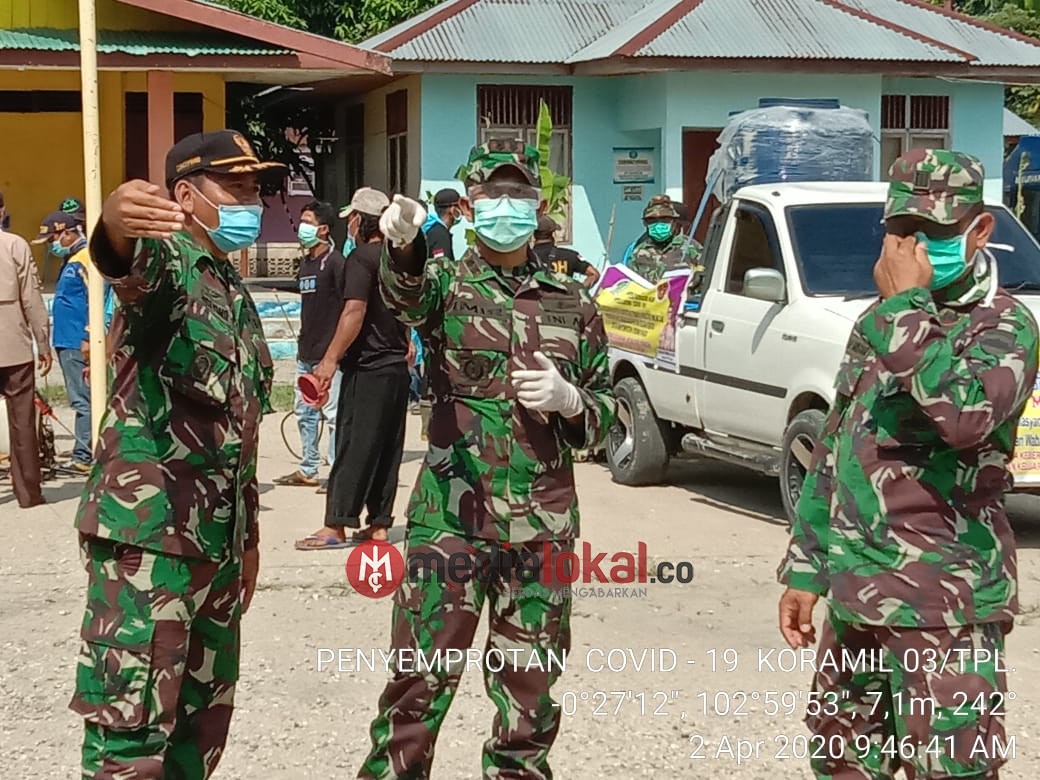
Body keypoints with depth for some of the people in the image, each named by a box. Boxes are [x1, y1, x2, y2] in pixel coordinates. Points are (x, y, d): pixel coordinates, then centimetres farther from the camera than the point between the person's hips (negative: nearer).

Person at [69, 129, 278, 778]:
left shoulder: (235, 290, 17)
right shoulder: (167, 257, -9)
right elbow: (128, 261, -36)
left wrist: (247, 539, 23)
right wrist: (116, 225, -61)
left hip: (218, 537, 9)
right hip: (147, 532, -9)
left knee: (205, 715, 15)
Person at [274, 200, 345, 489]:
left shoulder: (335, 262, -10)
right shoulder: (306, 262, 15)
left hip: (329, 353, -9)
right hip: (306, 353, 9)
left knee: (333, 413, -6)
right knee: (304, 413, 13)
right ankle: (307, 470, 21)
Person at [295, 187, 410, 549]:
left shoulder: (362, 258, -11)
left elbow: (355, 311, -20)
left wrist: (331, 358, -19)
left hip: (367, 368, -8)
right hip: (398, 367, 8)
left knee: (353, 448, -6)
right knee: (388, 448, 9)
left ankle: (336, 526, -6)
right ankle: (379, 523, 12)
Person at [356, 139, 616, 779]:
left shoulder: (573, 303, 11)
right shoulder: (448, 284, 2)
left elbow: (606, 414, 16)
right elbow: (408, 292, -23)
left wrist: (568, 400, -7)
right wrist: (404, 242, -46)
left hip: (542, 527, 3)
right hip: (449, 521, -3)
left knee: (530, 690, 11)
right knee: (419, 684, -3)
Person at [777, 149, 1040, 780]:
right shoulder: (877, 325, 15)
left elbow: (966, 414, -29)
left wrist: (906, 304, -20)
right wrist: (805, 571, 16)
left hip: (943, 609, -7)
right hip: (855, 597, 8)